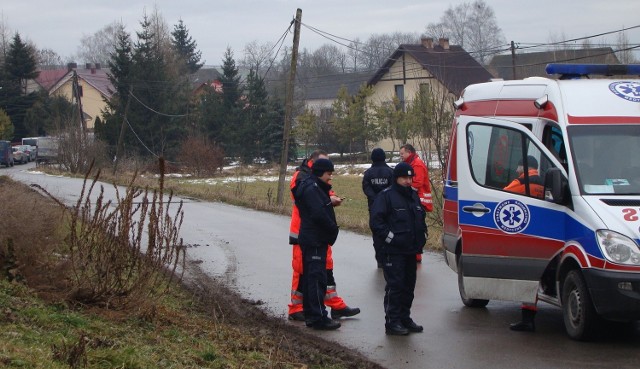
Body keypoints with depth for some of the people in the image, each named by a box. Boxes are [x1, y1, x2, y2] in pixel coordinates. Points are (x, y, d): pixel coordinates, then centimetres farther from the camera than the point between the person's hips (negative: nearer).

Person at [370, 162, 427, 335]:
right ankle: (392, 322, -5)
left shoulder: (413, 196, 16)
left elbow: (421, 216, 30)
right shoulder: (386, 196, -8)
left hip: (411, 251, 8)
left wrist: (422, 237, 16)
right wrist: (390, 237, -18)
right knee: (395, 286, -8)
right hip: (393, 252, -8)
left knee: (409, 286, 12)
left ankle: (405, 318, 22)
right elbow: (375, 222, -14)